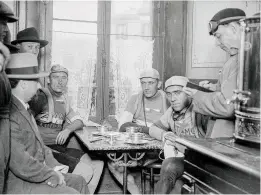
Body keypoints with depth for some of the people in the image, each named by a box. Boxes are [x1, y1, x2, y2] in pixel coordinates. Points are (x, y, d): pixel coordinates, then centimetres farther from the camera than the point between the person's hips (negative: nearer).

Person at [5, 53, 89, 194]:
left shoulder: (23, 107, 10)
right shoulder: (10, 114, -25)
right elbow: (21, 164, -28)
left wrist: (53, 166, 1)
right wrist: (52, 174, -14)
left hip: (40, 173, 10)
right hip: (19, 184, -10)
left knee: (78, 182, 13)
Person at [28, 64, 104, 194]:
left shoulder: (63, 98, 15)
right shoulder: (42, 96, -11)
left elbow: (79, 122, 15)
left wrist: (68, 130, -8)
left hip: (62, 147, 8)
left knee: (97, 165, -2)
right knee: (86, 172, -18)